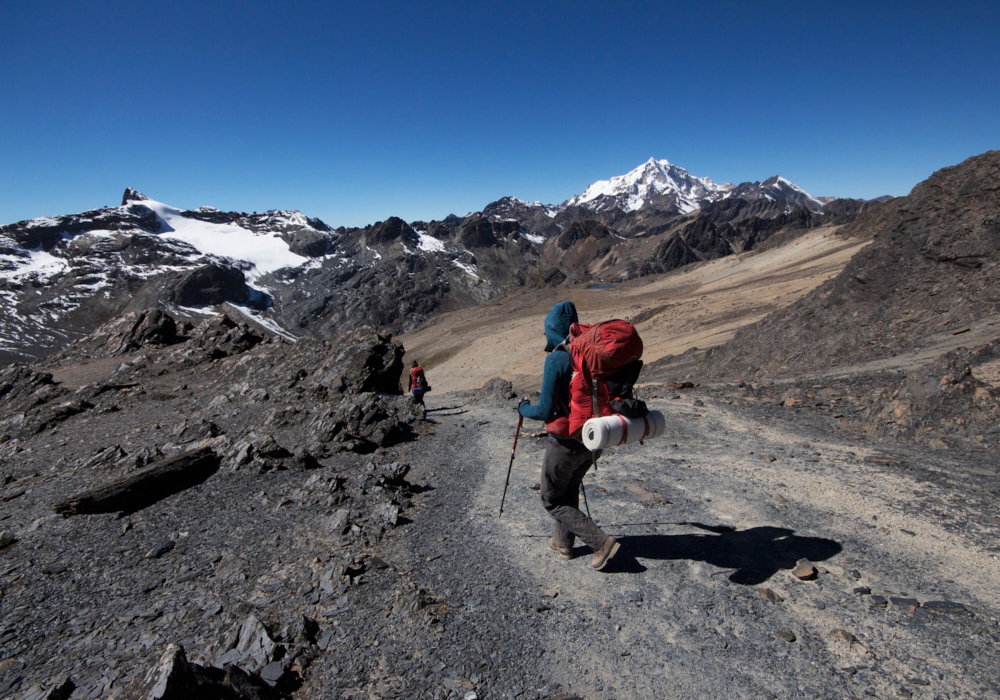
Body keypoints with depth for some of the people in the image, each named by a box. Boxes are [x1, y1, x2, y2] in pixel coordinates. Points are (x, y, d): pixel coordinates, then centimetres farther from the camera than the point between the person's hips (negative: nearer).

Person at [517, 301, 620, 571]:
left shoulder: (556, 359, -20)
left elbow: (545, 410, -21)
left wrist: (523, 409, -1)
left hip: (564, 442, -7)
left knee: (552, 500, 12)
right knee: (569, 492, 27)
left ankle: (601, 542, 3)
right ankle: (563, 543, 40)